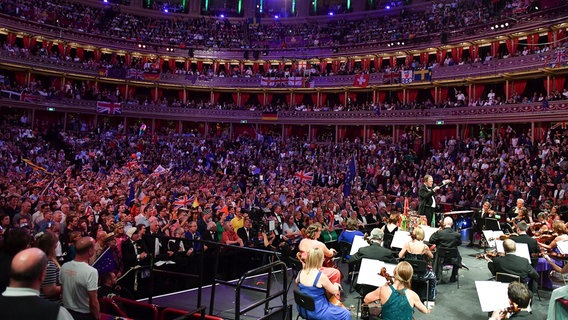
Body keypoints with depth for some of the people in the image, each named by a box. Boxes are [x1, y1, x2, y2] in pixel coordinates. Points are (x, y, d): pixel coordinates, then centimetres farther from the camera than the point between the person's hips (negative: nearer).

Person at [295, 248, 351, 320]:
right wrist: (337, 285, 10)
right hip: (317, 312, -7)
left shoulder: (301, 273, -6)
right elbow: (334, 291, -10)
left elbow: (297, 282, 18)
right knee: (346, 314, 7)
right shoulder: (321, 276, -25)